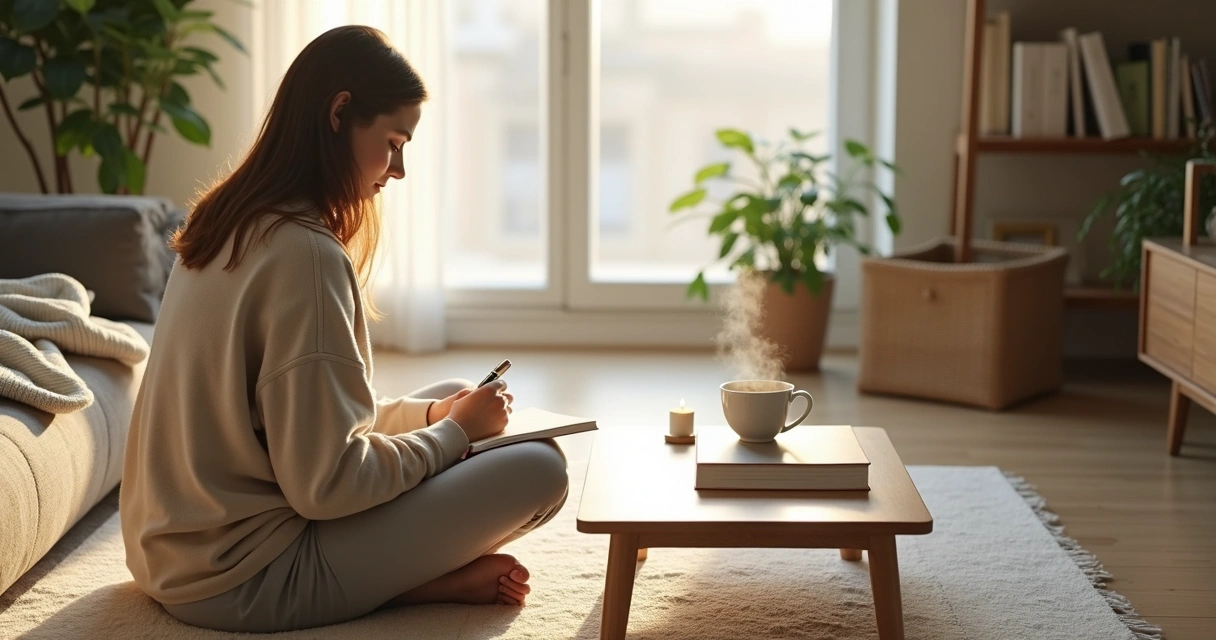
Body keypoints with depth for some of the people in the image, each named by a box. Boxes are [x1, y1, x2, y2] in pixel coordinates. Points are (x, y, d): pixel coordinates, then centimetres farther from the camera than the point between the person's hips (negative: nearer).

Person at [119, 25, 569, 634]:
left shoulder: (229, 224, 8)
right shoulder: (304, 253, -22)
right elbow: (325, 485, -22)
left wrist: (432, 413, 8)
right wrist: (454, 431, -7)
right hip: (240, 584, -10)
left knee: (446, 396, 19)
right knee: (538, 468, -12)